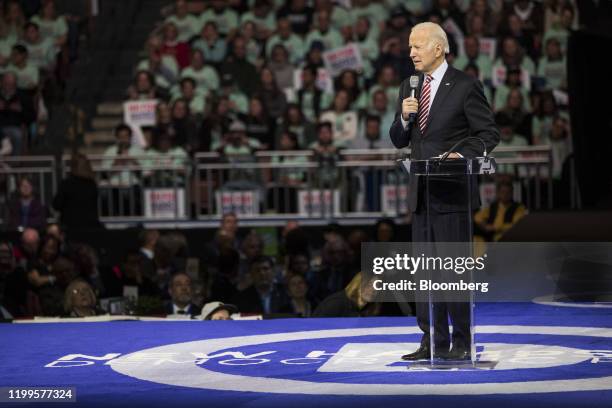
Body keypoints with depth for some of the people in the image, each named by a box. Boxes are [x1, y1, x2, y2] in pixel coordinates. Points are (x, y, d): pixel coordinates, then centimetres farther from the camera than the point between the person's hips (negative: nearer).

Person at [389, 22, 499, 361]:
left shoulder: (465, 86, -6)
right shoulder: (409, 88, 12)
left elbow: (489, 134, -6)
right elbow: (398, 141, 14)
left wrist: (461, 155, -20)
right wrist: (404, 118, -6)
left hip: (452, 192, -6)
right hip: (421, 193, 7)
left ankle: (462, 343, 4)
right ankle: (434, 342, 14)